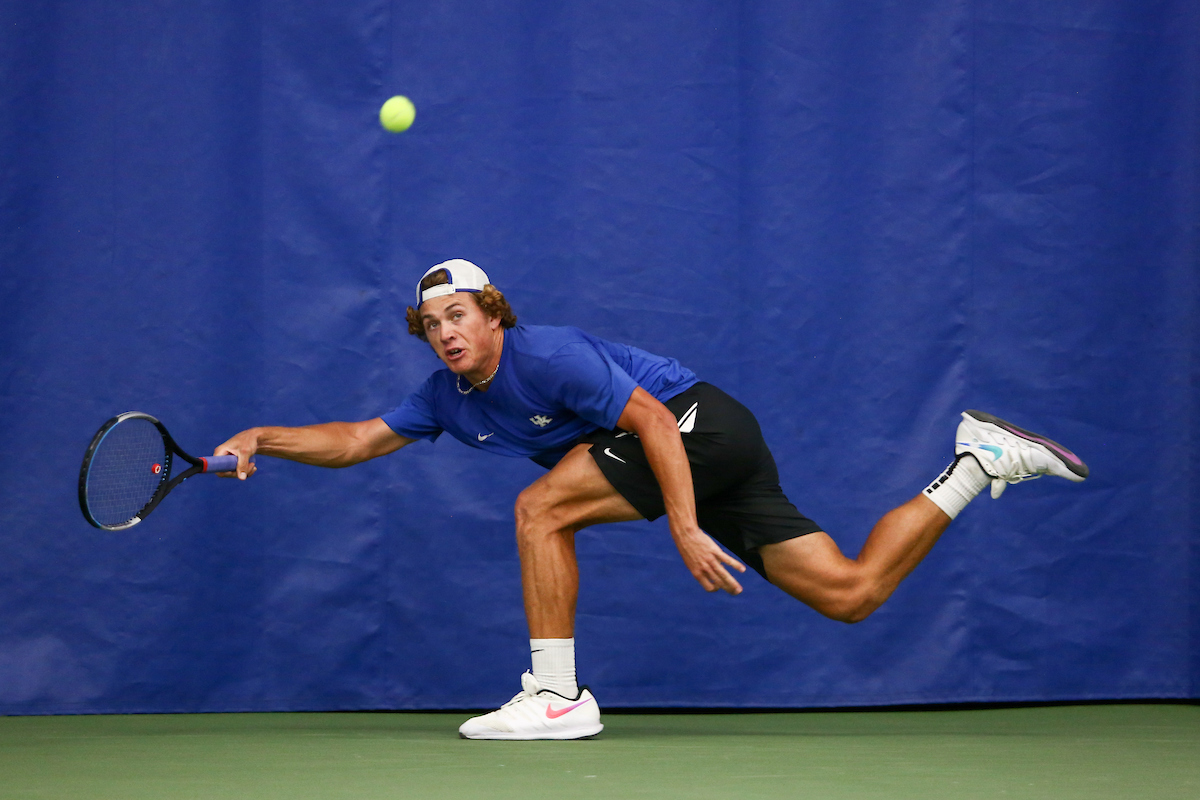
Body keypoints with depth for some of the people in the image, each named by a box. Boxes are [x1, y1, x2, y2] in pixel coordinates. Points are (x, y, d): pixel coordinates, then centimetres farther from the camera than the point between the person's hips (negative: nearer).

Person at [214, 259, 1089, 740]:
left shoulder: (543, 355, -17)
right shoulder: (448, 396, 8)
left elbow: (654, 420, -21)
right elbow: (355, 441, 13)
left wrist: (684, 526, -27)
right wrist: (262, 438, 1)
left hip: (703, 422, -9)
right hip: (715, 466, 9)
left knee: (542, 506, -18)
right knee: (850, 593, 3)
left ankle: (557, 697, -15)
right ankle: (978, 464, 12)